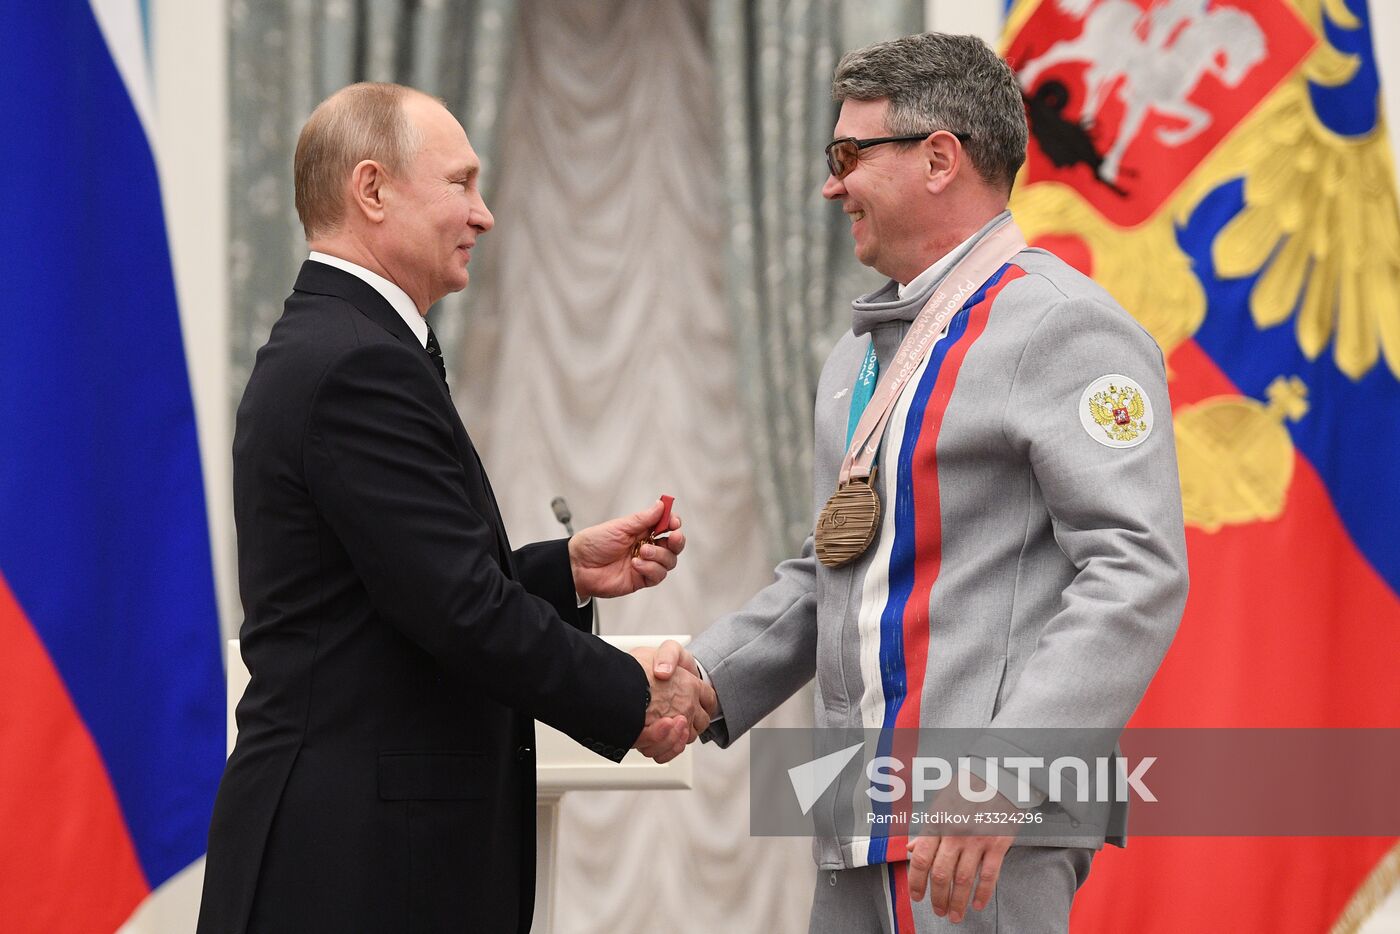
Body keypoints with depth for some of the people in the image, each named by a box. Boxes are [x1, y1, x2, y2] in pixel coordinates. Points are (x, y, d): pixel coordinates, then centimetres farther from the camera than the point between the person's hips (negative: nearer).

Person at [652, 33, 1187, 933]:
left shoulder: (1064, 326, -8)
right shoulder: (863, 350, 21)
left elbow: (1137, 574, -18)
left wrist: (1002, 776, -26)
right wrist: (713, 677, 9)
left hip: (991, 828, -8)